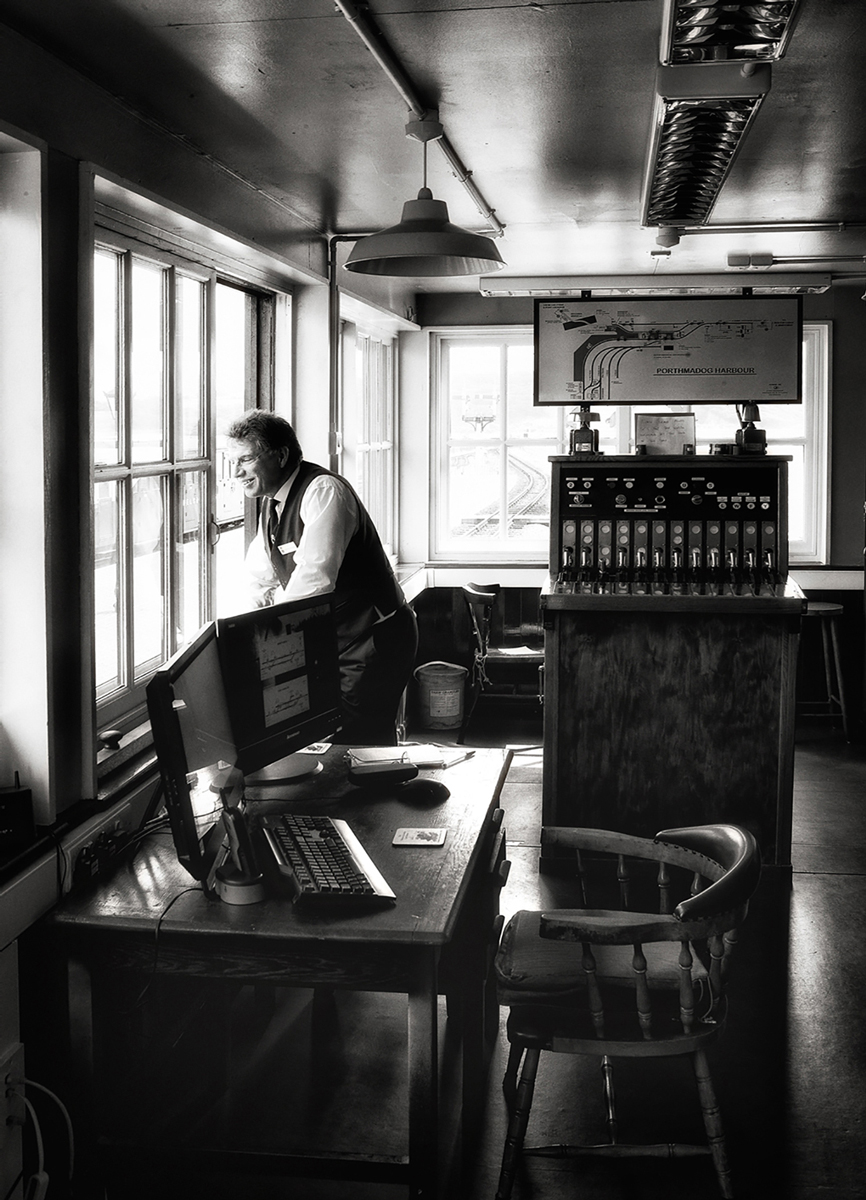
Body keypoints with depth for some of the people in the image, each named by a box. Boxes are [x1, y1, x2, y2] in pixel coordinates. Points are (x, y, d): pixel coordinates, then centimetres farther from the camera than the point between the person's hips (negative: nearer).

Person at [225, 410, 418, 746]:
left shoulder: (324, 491, -20)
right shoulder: (272, 504, 9)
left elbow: (314, 578, -30)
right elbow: (259, 577, 19)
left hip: (372, 642, -9)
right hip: (329, 642, 9)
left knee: (358, 746, -12)